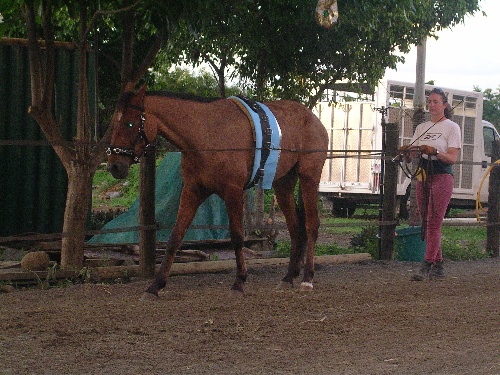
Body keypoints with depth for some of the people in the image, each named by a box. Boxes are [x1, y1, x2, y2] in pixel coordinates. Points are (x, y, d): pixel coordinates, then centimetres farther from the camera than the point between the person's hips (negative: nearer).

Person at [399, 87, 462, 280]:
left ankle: (427, 266, -12)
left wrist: (434, 151, -29)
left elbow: (453, 158, -12)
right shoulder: (422, 127, 15)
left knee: (434, 223, -10)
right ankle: (438, 266, 14)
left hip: (442, 177, -6)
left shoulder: (452, 127, -2)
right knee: (426, 223, 6)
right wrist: (406, 152, -15)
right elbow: (410, 155, 8)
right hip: (423, 176, 6)